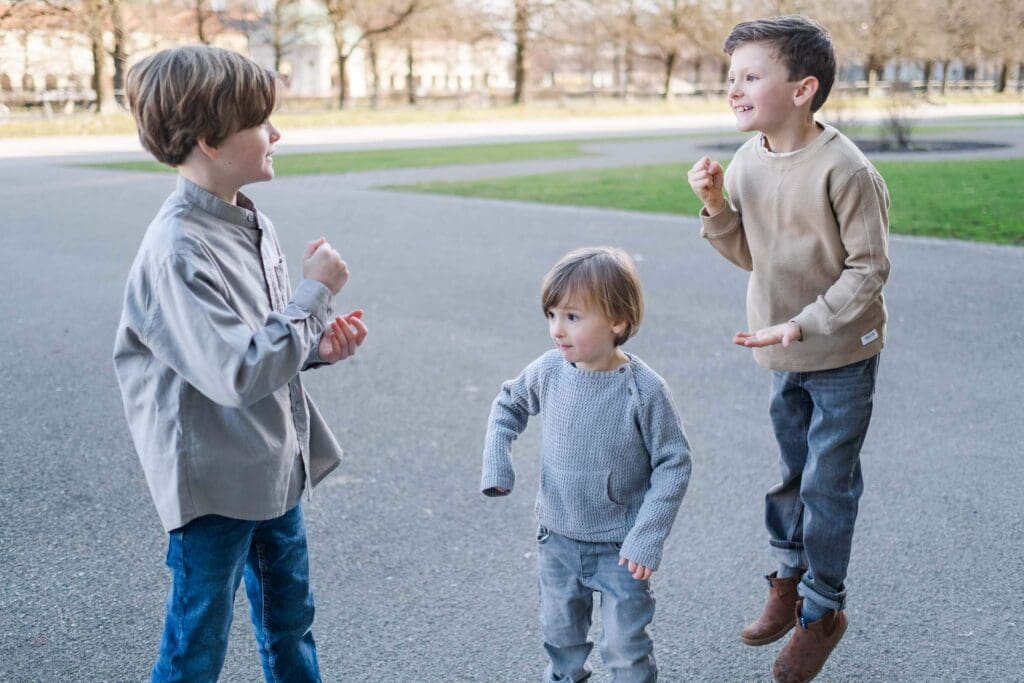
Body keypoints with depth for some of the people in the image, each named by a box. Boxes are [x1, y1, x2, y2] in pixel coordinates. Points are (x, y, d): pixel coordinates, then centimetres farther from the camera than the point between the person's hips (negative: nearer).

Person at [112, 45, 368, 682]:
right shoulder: (178, 253, -25)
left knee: (290, 617, 24)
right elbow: (238, 374, -30)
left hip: (275, 469, 8)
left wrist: (317, 345, -6)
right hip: (213, 483, -8)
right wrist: (316, 292, -23)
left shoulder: (253, 225, 3)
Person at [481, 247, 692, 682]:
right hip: (557, 536, 4)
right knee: (560, 634, 23)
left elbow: (674, 464, -15)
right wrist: (496, 463, -4)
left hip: (620, 547, -4)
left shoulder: (644, 390, -23)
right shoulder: (549, 370, -11)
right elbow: (509, 404, 9)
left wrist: (647, 537, -19)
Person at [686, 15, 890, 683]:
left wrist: (803, 326, -26)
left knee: (828, 484, 5)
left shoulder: (844, 168, -24)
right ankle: (790, 578, 40)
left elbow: (869, 268, -19)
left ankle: (822, 608, 24)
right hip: (782, 353, 6)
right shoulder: (747, 160, -3)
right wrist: (717, 206, -12)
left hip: (841, 355, -6)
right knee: (790, 472, 20)